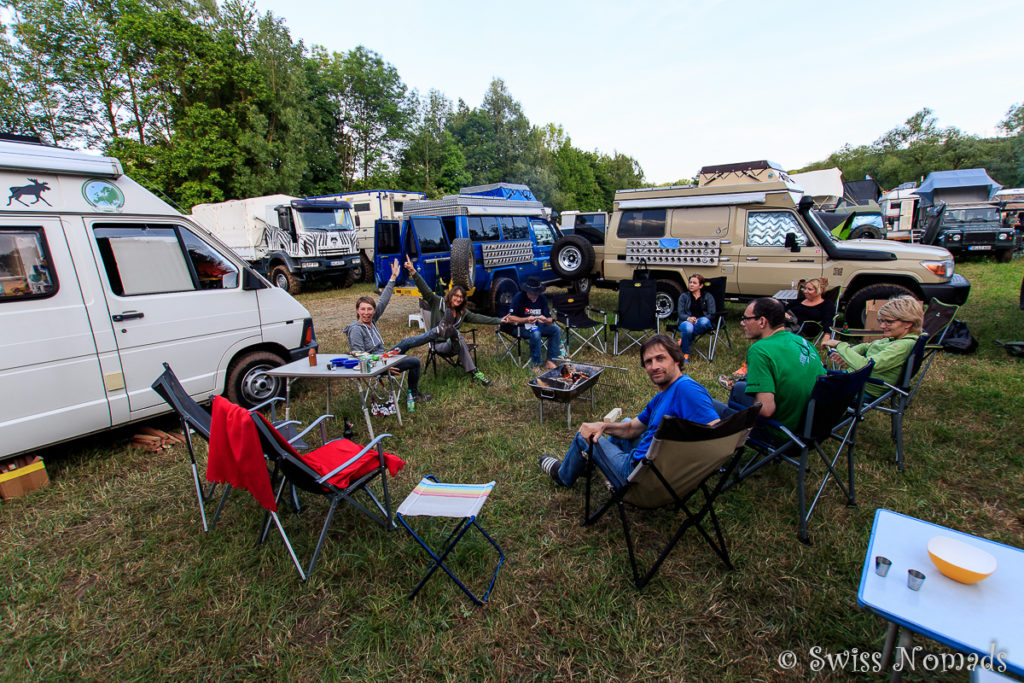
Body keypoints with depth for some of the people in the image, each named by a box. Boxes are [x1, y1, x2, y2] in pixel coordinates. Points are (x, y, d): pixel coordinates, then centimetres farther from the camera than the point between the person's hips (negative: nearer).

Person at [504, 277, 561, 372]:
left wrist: (545, 320, -24)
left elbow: (550, 320, 1)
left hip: (538, 325, 6)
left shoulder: (542, 299, 1)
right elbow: (510, 318, -17)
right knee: (536, 334, -35)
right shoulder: (518, 298, -13)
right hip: (521, 327, -5)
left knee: (556, 329, -15)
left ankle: (550, 362, -16)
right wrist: (527, 320, -30)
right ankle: (536, 365, -24)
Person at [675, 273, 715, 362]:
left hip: (701, 324, 0)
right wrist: (688, 318, -18)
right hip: (686, 321, 0)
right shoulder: (684, 296, 18)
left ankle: (682, 340, -27)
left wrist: (697, 320, -16)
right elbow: (680, 313, 6)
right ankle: (685, 354, -25)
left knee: (704, 321, -39)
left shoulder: (708, 297, 17)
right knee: (688, 327, -39)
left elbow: (711, 314, 3)